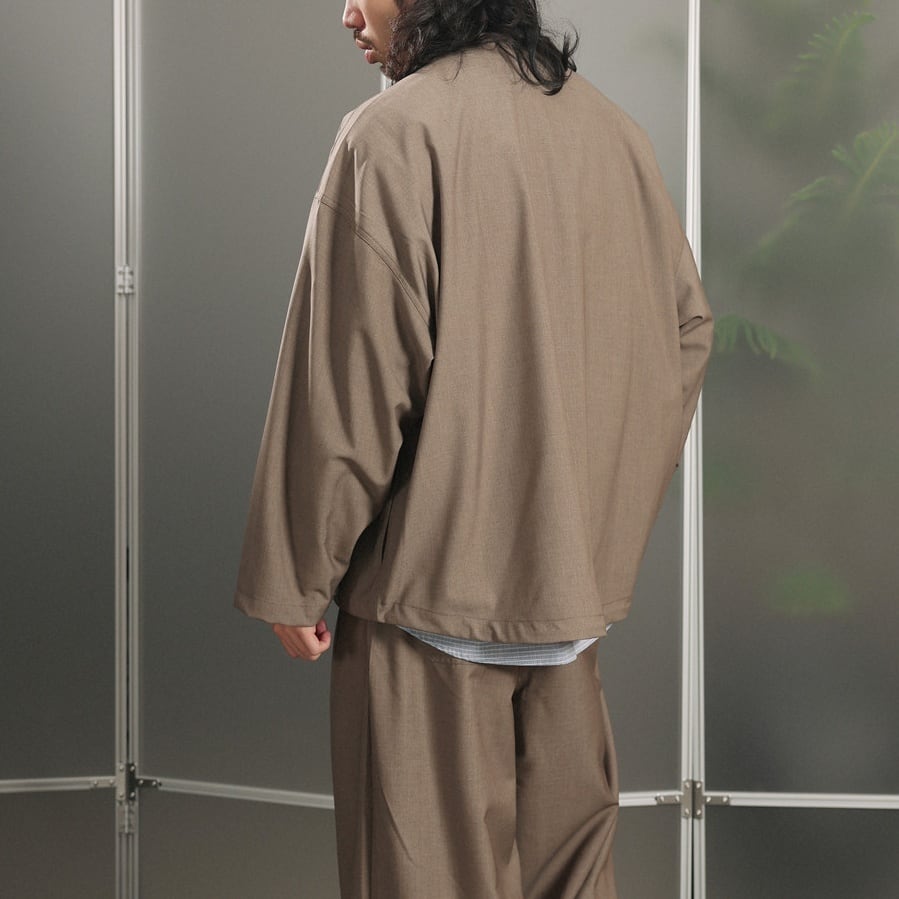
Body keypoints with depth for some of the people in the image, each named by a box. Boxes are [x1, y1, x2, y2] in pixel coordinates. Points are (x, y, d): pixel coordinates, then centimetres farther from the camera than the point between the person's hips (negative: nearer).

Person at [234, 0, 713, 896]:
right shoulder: (611, 127, 7)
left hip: (437, 576, -7)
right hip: (579, 581, 7)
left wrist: (295, 579, -8)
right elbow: (686, 325, 13)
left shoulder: (395, 133, -14)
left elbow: (351, 390, -17)